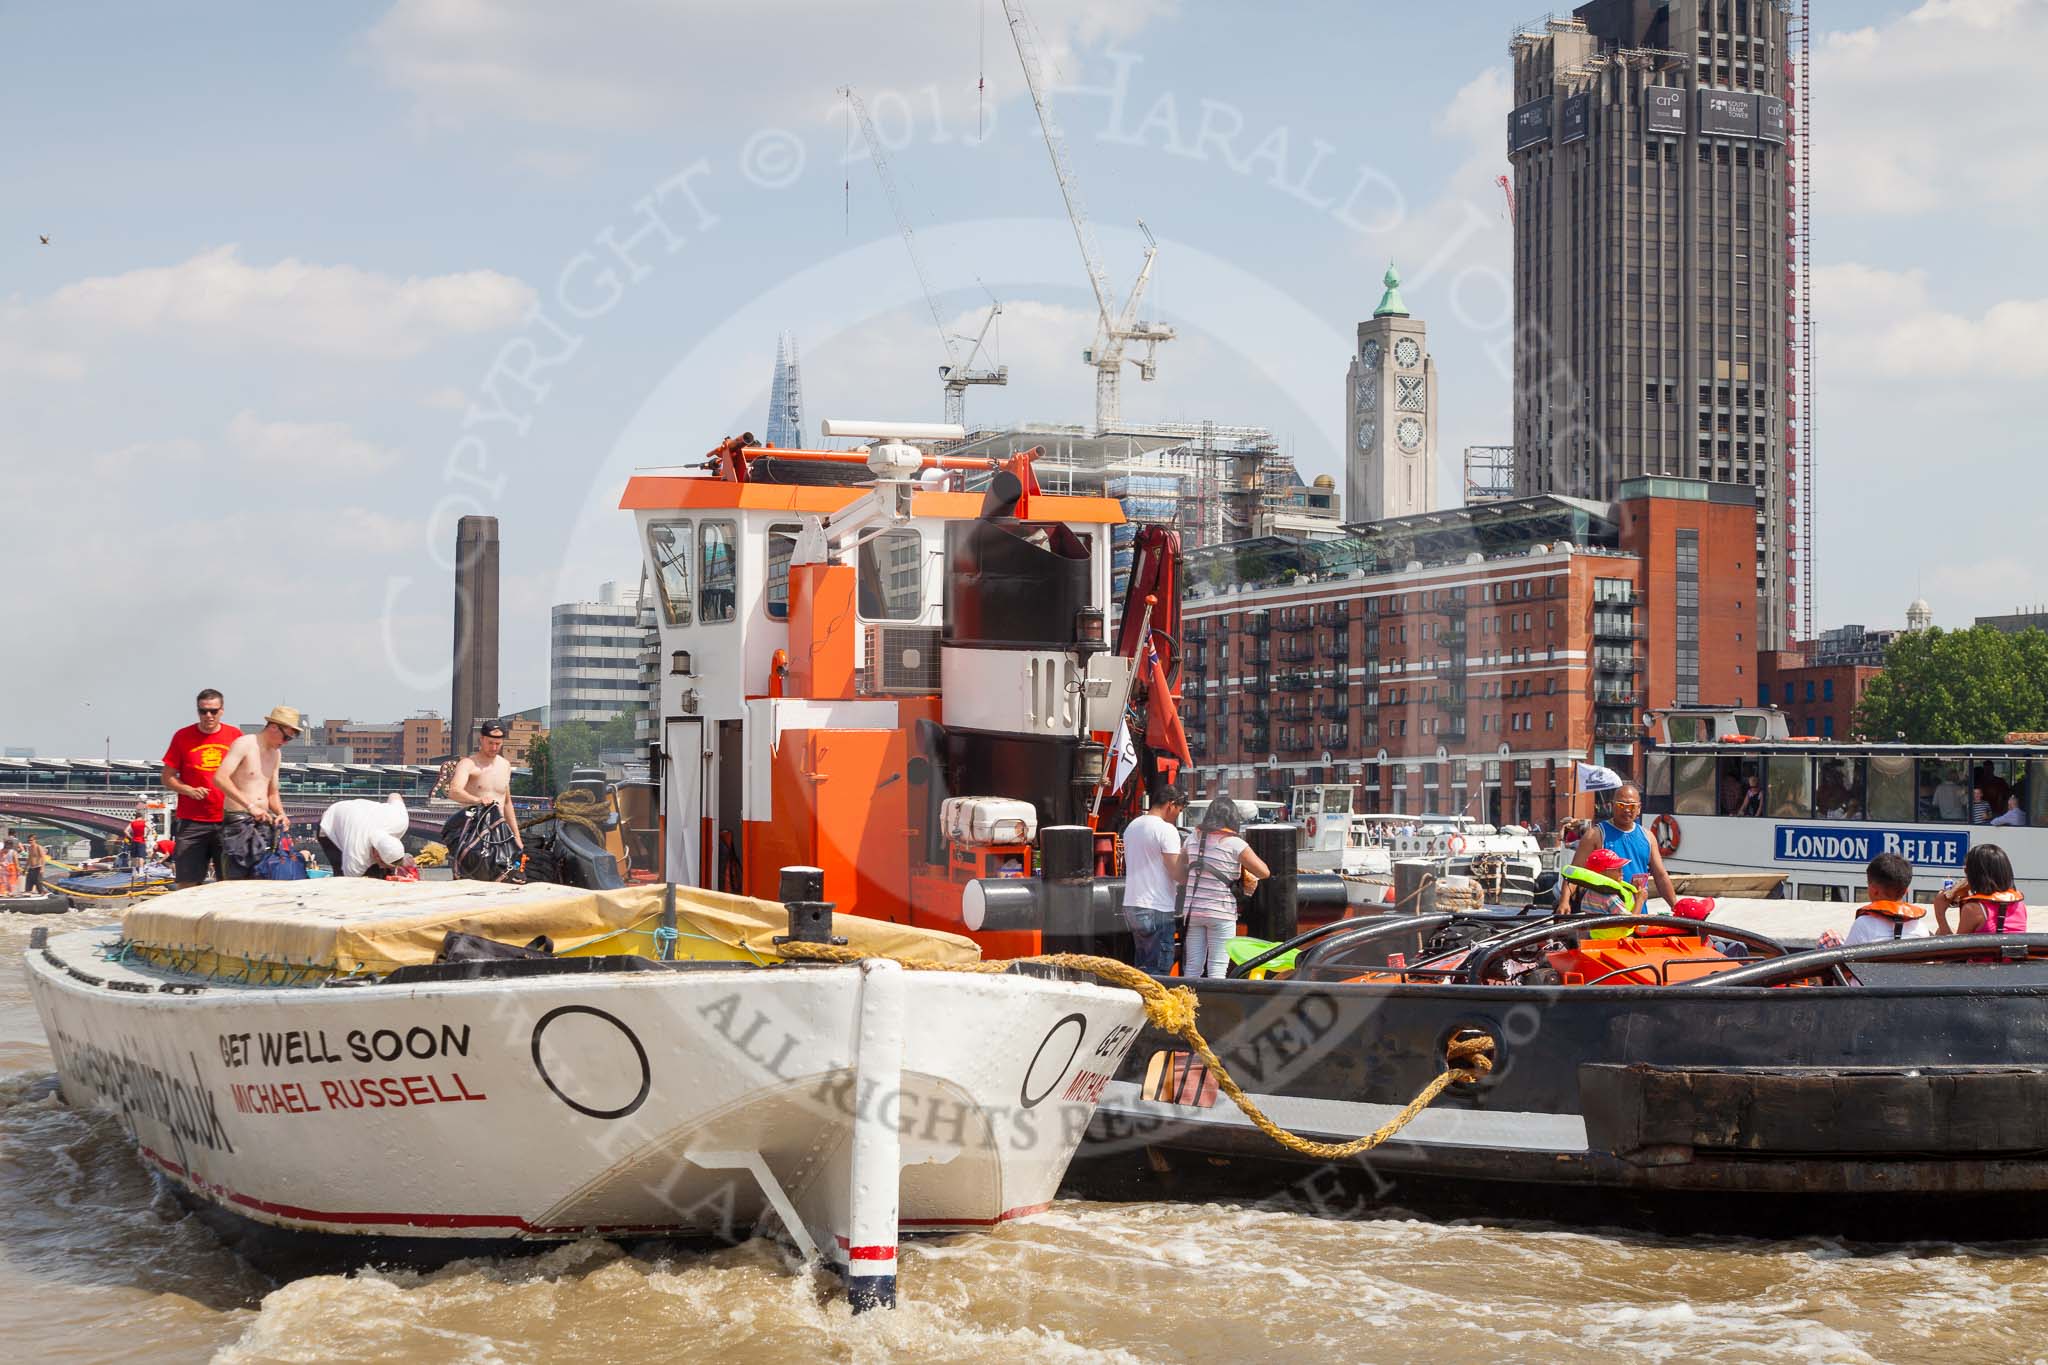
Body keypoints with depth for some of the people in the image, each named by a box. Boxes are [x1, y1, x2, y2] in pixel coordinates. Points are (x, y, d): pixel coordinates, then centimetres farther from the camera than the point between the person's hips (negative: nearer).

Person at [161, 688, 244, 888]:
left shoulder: (235, 736, 6)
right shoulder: (183, 737, 4)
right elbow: (168, 777, 7)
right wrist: (189, 790, -10)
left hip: (227, 820, 1)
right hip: (191, 822, -1)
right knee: (187, 884, -5)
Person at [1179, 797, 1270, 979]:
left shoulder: (1194, 839, 5)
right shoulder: (1235, 844, -9)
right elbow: (1264, 872, -8)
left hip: (1193, 910, 4)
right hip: (1221, 913, -4)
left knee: (1192, 968, 10)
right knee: (1217, 970, -1)